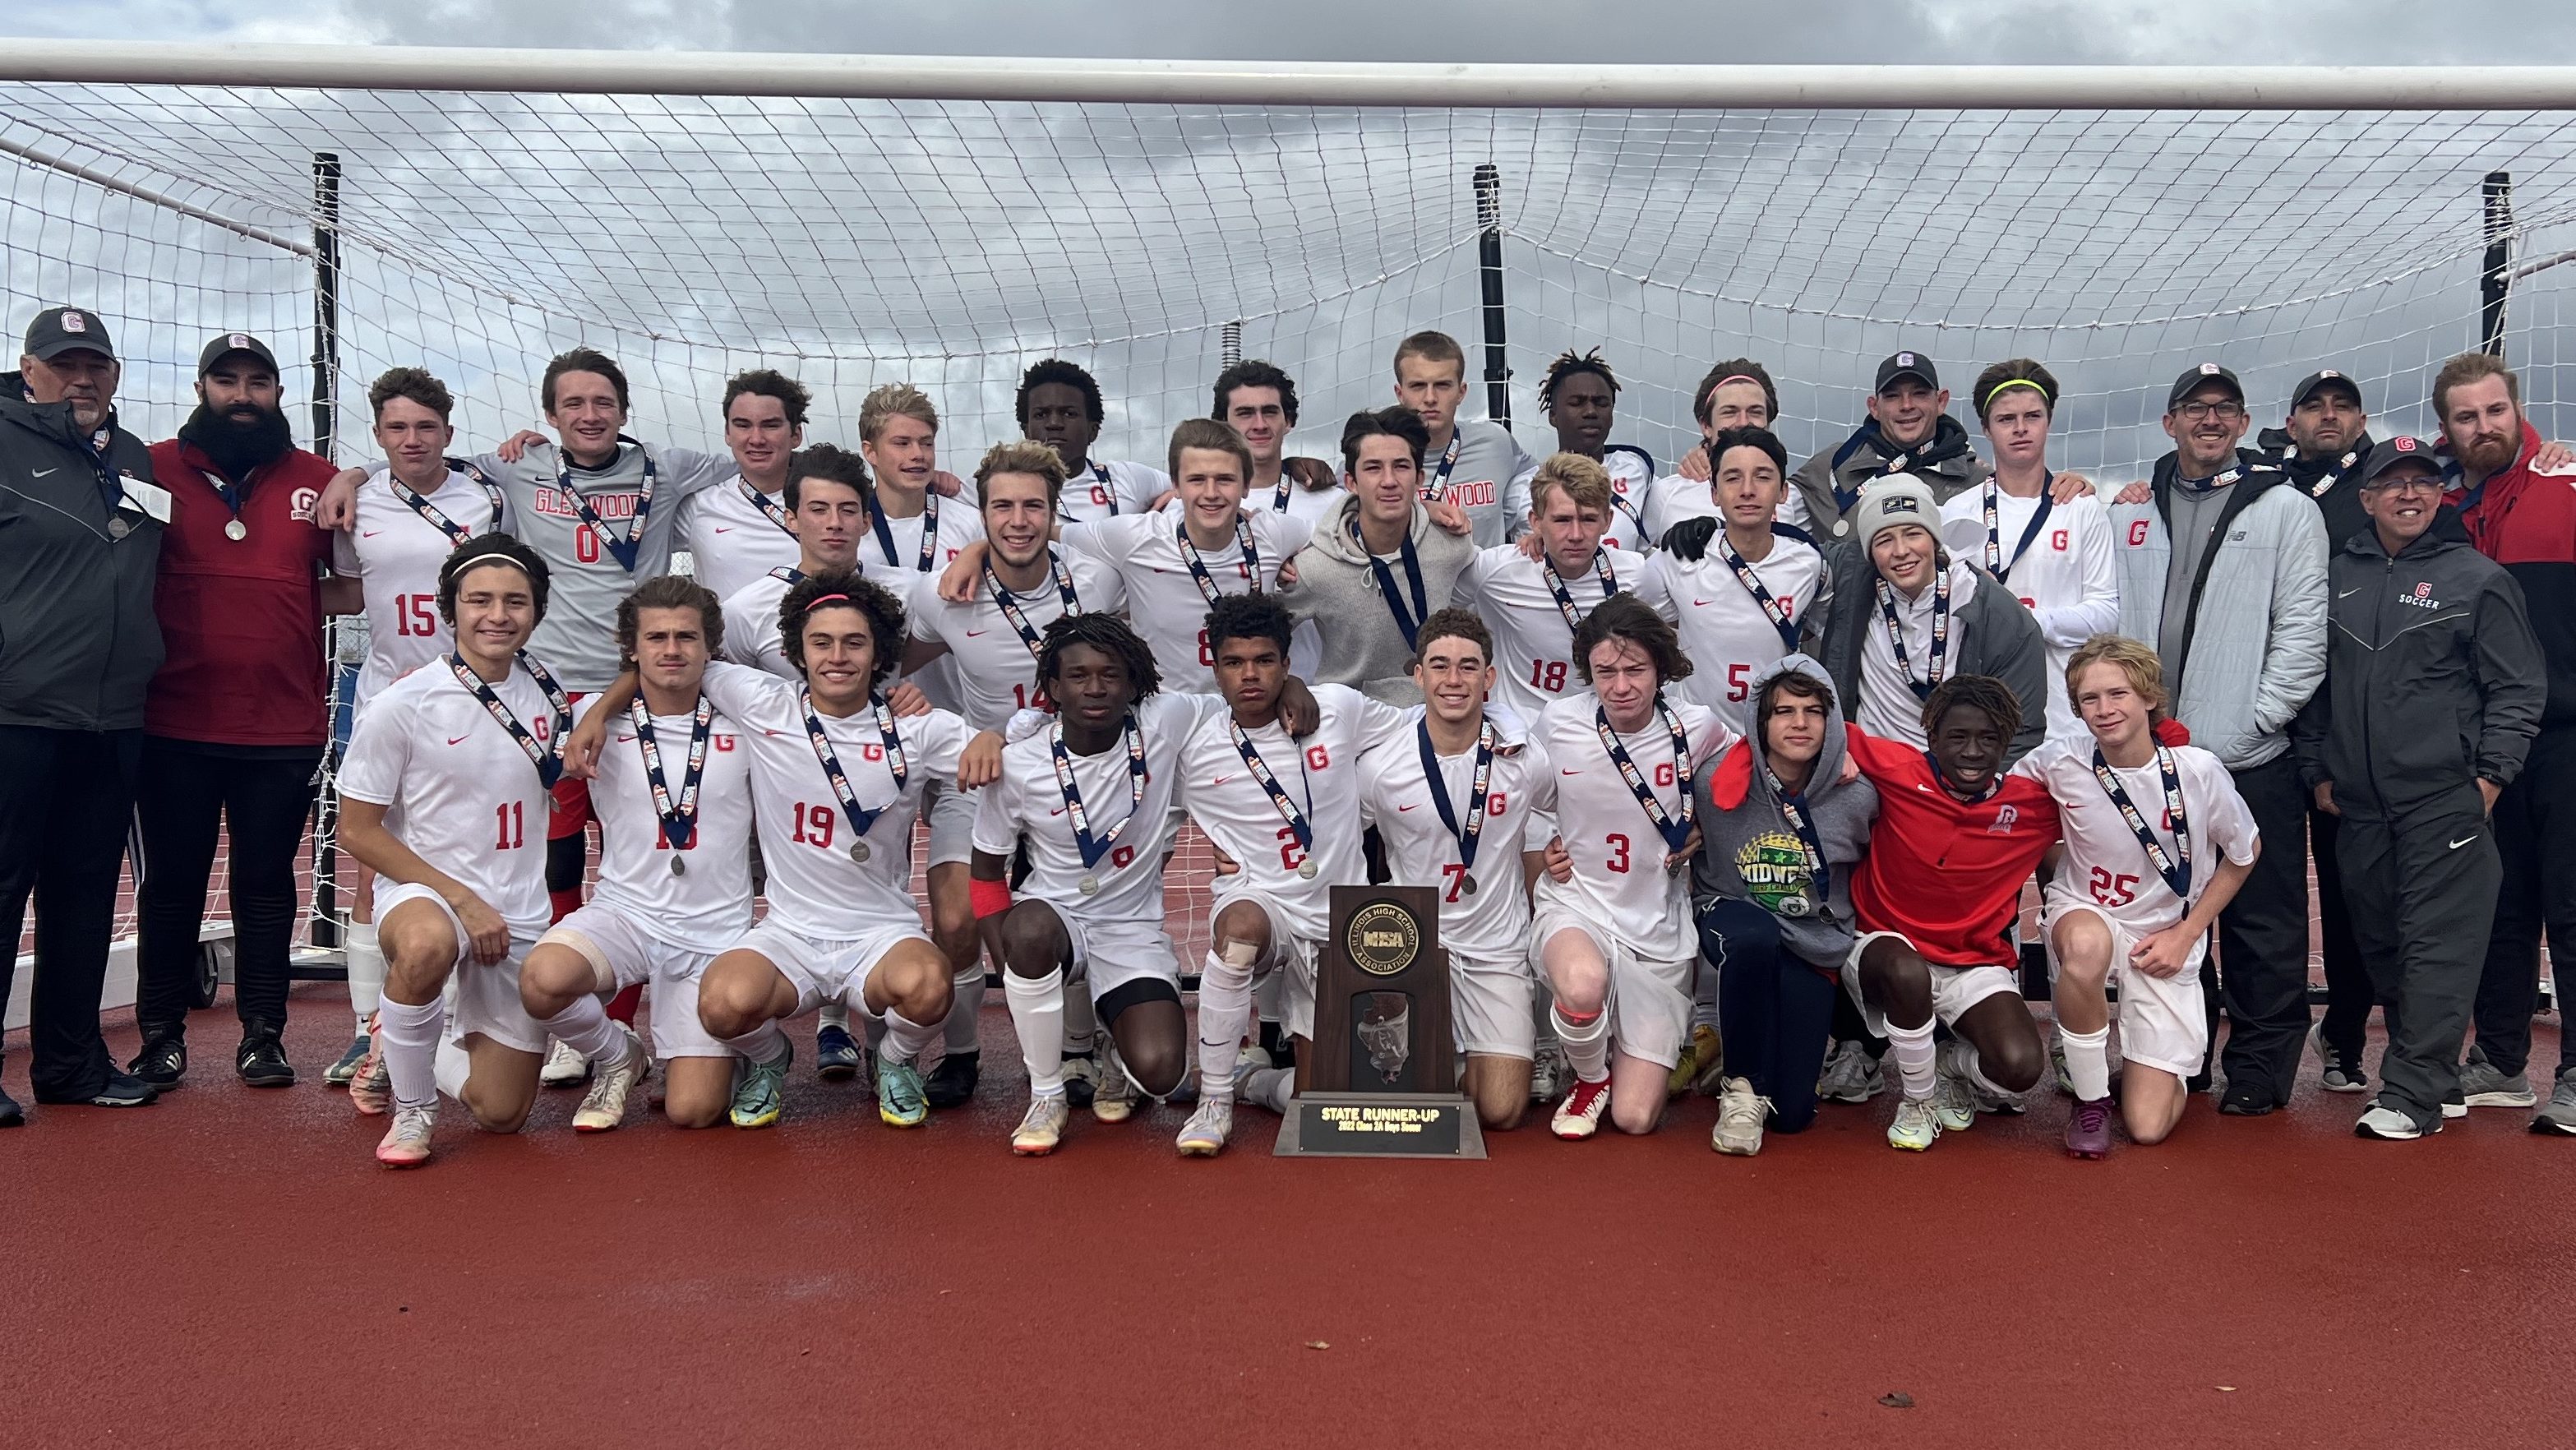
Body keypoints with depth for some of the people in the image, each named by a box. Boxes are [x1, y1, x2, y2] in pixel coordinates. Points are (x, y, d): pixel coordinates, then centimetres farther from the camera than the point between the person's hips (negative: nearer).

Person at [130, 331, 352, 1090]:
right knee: (169, 883, 8)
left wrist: (290, 600, -3)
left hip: (285, 728, 1)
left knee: (267, 883, 8)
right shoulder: (155, 469, 3)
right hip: (174, 724, 0)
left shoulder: (318, 481, 7)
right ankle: (162, 1035, 20)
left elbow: (353, 588, 13)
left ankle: (263, 1035, 17)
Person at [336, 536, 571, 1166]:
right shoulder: (404, 704, -13)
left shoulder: (548, 694, -1)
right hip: (425, 891, -4)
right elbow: (357, 830, -10)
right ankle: (412, 1108, -15)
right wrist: (461, 899, -16)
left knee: (500, 1114, 5)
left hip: (522, 915, 4)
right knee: (427, 944, -42)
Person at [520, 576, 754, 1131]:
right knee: (543, 980, -33)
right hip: (624, 912, 1)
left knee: (692, 1111, -9)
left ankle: (697, 1054, 30)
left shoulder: (740, 724, 0)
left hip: (713, 933, 0)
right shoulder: (598, 717, 0)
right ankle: (617, 1057, 1)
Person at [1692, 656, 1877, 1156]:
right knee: (1753, 936, -41)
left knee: (1792, 1112, -6)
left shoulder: (1856, 798, -10)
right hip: (1733, 920, -1)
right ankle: (1742, 1085, -18)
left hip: (1814, 947, 1)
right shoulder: (1716, 784, -13)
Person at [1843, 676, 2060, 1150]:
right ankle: (1918, 1098, -8)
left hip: (1975, 964, 2)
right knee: (1907, 973, -39)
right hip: (1888, 946, -2)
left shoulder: (2035, 802, -6)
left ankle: (1955, 1068, 18)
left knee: (2020, 1066, -24)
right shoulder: (1899, 772, -12)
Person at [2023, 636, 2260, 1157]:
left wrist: (2186, 933, -4)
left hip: (2164, 943, 0)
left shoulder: (2198, 771, -15)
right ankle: (2091, 1097, -16)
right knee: (2088, 945, -42)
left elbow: (2245, 852, 2)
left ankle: (2171, 1067, 32)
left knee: (2148, 1126, -8)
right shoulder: (2059, 764, -15)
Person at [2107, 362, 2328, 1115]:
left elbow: (2304, 629, -4)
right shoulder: (2130, 512, 11)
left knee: (2261, 924, 2)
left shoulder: (2287, 509, 2)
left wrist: (2257, 720, -10)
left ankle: (2261, 1067, 13)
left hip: (2251, 761, -3)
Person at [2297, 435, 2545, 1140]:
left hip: (2446, 801, -4)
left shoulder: (2477, 578, 1)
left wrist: (2490, 776, -6)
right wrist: (2318, 770, 11)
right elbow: (2314, 683, 16)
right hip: (2359, 804, 5)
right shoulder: (2338, 579, 12)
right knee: (2381, 943, 9)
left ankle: (2413, 1090, -3)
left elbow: (2518, 690, 1)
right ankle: (2437, 1079, 22)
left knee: (2438, 945, -6)